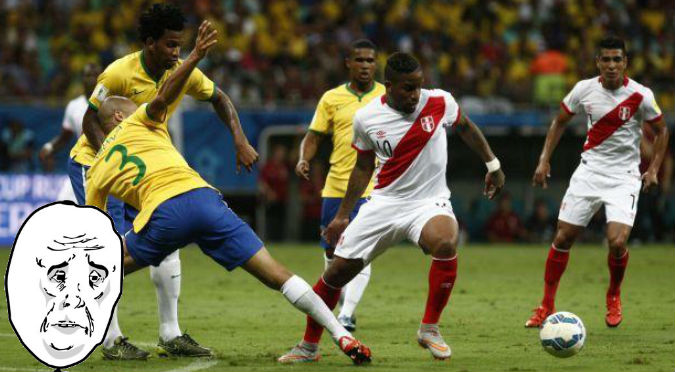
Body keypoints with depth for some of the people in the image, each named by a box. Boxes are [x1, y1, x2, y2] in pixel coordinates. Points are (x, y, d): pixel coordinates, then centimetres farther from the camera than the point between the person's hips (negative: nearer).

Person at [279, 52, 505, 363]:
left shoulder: (440, 102, -10)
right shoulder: (366, 118, -6)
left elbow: (465, 127, 13)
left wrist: (493, 165, 19)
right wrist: (342, 216, 14)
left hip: (429, 201, -2)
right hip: (385, 203, 2)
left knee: (446, 243, -36)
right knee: (337, 271, -3)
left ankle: (429, 328, -17)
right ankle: (309, 346, 19)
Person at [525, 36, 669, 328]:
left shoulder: (640, 95, -11)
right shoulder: (585, 89, -4)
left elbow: (661, 131, 5)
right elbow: (560, 121, 12)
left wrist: (653, 169, -6)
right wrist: (544, 160, 5)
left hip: (624, 176, -3)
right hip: (589, 170, 3)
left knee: (617, 241, -19)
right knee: (563, 238, -1)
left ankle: (614, 295, 11)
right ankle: (547, 306, 14)